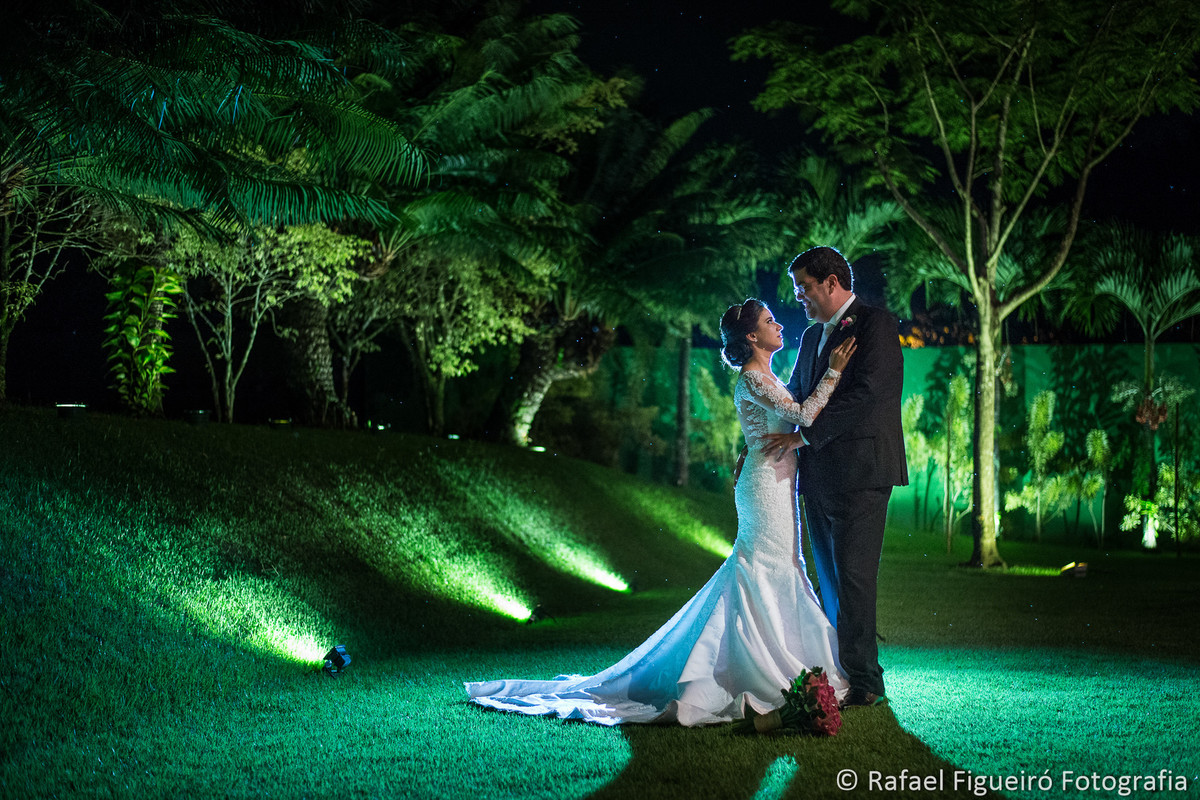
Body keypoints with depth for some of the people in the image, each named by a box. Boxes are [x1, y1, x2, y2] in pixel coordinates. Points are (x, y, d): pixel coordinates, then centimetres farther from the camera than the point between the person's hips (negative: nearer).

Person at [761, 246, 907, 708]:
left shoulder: (875, 324, -6)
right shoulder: (812, 336, 20)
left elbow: (864, 393, -17)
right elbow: (792, 397, 24)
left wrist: (804, 435, -15)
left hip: (860, 471, -8)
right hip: (819, 475, 8)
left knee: (852, 575, -8)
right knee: (829, 579, 10)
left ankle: (865, 682, -2)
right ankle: (838, 673, 16)